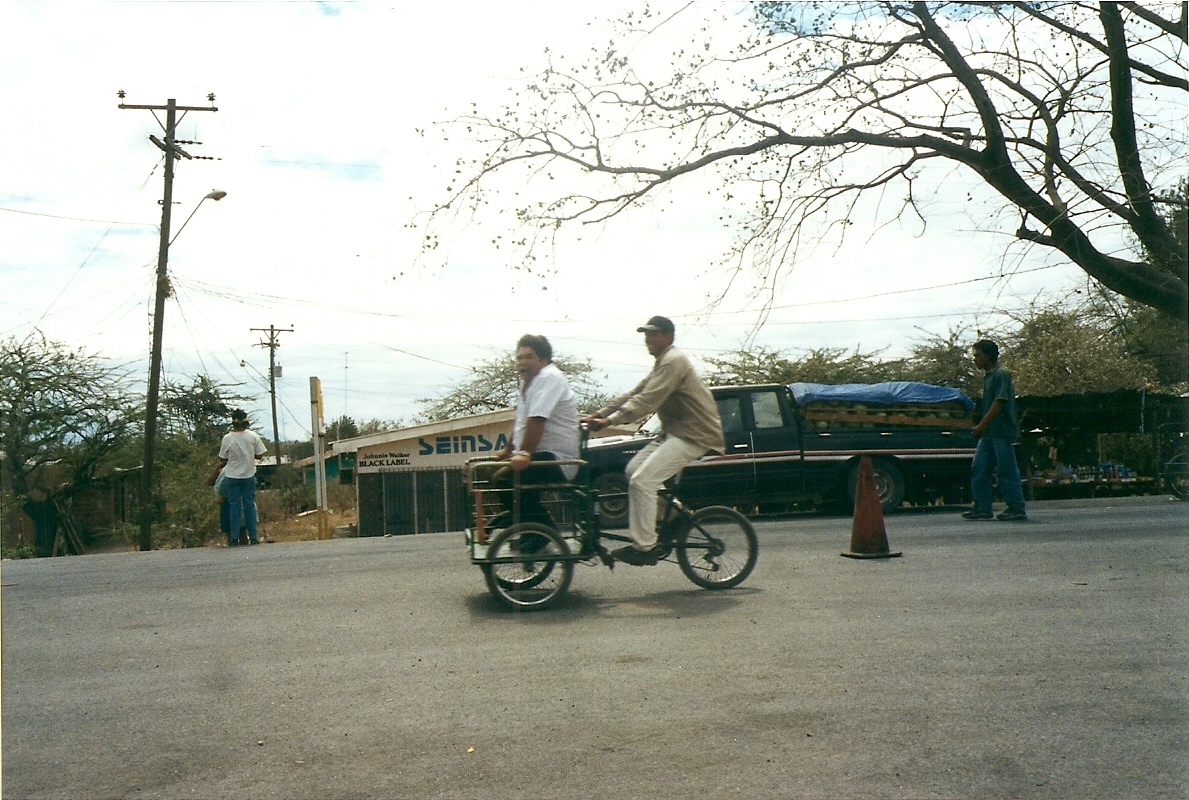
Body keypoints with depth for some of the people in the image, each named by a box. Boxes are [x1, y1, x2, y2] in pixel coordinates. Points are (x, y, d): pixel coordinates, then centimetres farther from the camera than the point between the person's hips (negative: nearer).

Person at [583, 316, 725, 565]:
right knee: (633, 469, 7)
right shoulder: (663, 362, 19)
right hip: (675, 431, 10)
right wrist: (600, 413, 4)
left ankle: (644, 547, -11)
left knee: (642, 480, -16)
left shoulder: (673, 361, -15)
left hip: (694, 435, -10)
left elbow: (647, 400, -25)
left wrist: (611, 421, -28)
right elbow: (634, 394, 14)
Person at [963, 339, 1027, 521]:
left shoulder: (1001, 375, -10)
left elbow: (999, 402, -18)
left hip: (1002, 432, -9)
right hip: (988, 433, 9)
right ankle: (983, 508, 10)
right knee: (978, 469, 6)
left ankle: (1017, 509, 2)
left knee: (1007, 471, -5)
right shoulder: (987, 376, 18)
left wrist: (982, 425, -20)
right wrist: (981, 426, 17)